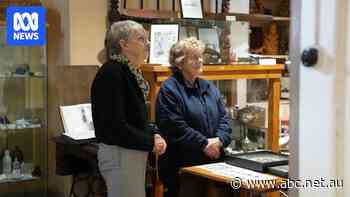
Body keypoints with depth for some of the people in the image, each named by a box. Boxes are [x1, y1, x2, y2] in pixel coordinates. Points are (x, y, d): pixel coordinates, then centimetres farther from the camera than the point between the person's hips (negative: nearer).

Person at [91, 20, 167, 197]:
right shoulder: (111, 72, -17)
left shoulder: (130, 72, 11)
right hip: (119, 153, -10)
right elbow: (116, 126, -23)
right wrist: (150, 143, -14)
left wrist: (154, 134, 2)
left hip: (131, 152, 10)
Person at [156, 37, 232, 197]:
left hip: (213, 161, 7)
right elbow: (175, 127, -19)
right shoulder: (169, 89, -10)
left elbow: (223, 118, 11)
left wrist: (219, 140, -8)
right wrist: (204, 144, -17)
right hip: (181, 163, -6)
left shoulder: (209, 88, 14)